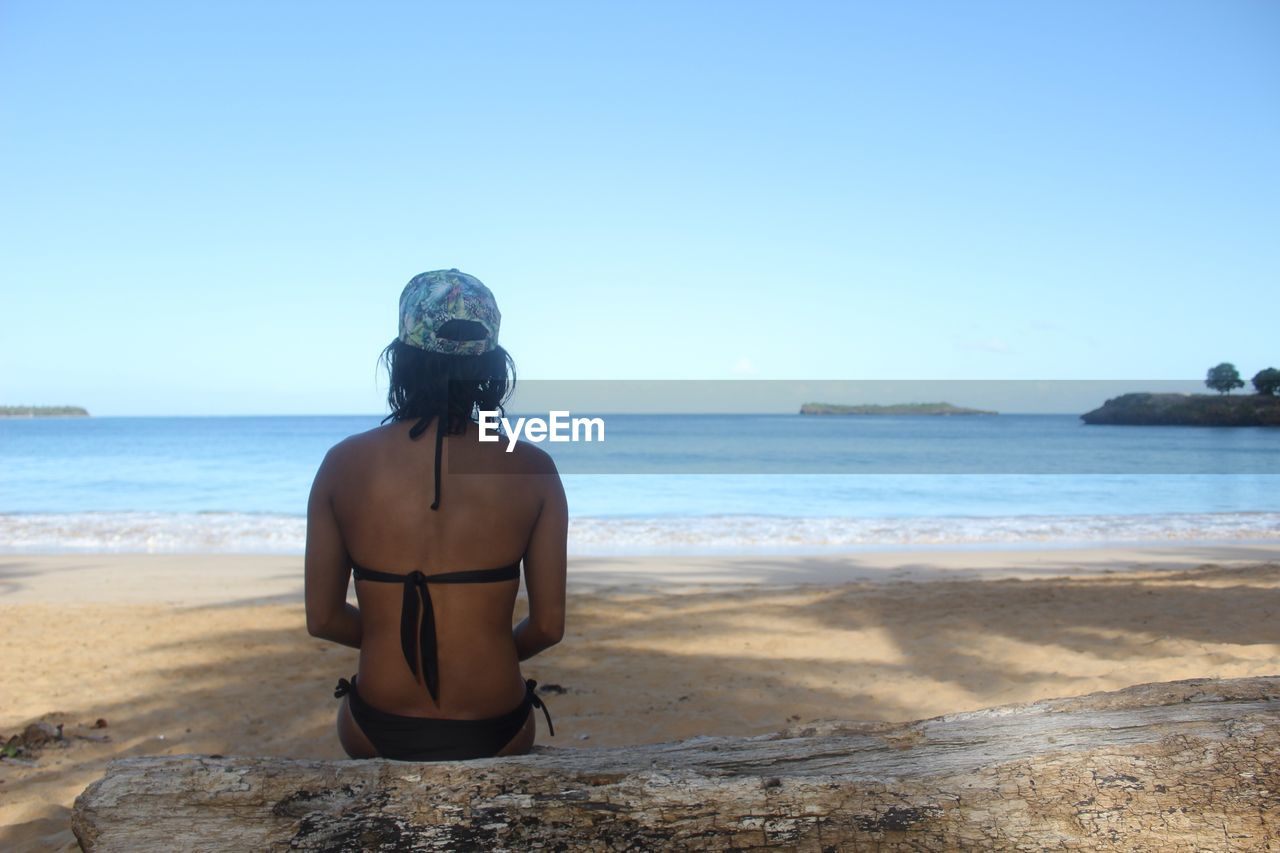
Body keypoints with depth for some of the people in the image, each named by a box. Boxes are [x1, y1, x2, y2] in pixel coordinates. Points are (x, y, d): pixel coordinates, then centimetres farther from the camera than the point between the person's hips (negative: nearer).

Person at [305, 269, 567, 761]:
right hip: (495, 734, -1)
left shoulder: (343, 464, -9)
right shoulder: (531, 470, -11)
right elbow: (548, 626, -6)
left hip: (376, 735, 1)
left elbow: (323, 618, -2)